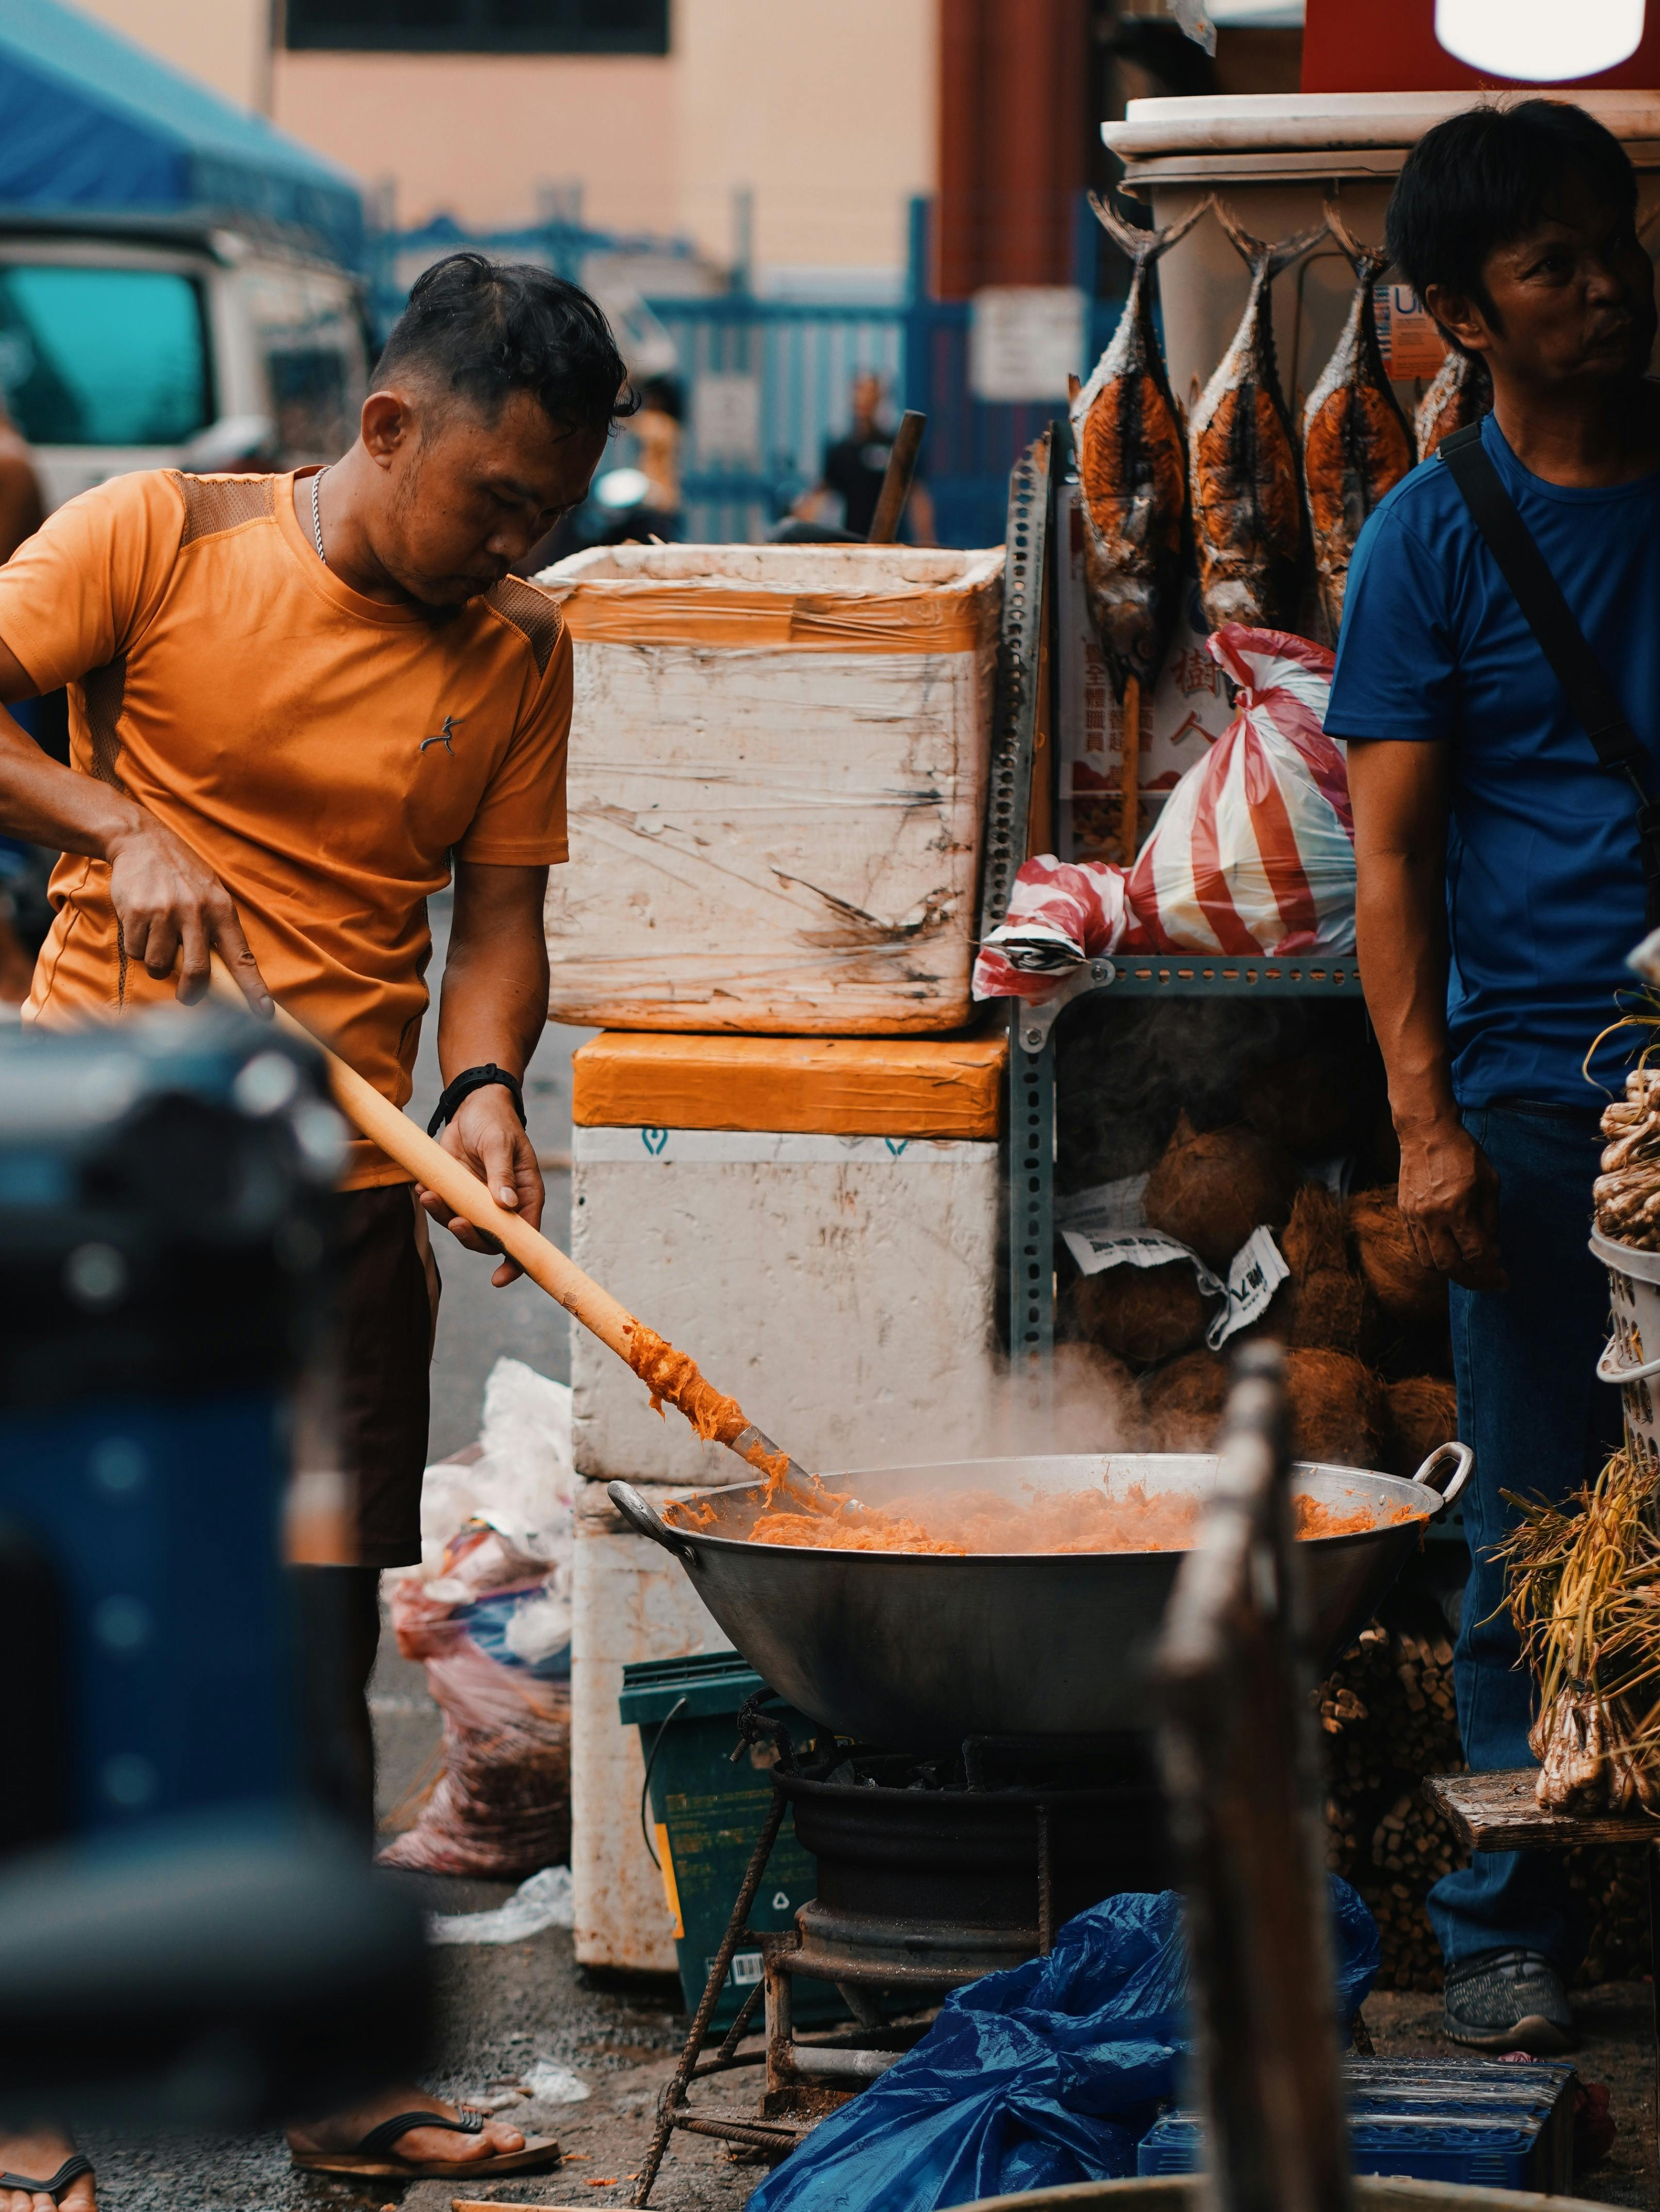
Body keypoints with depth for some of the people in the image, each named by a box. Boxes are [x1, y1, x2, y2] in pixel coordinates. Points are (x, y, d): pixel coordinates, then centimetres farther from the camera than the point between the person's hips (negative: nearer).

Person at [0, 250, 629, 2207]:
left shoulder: (519, 657, 7)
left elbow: (496, 912, 5)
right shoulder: (163, 536, -5)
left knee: (329, 1635, 10)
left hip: (344, 1194, 4)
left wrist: (483, 1083, -13)